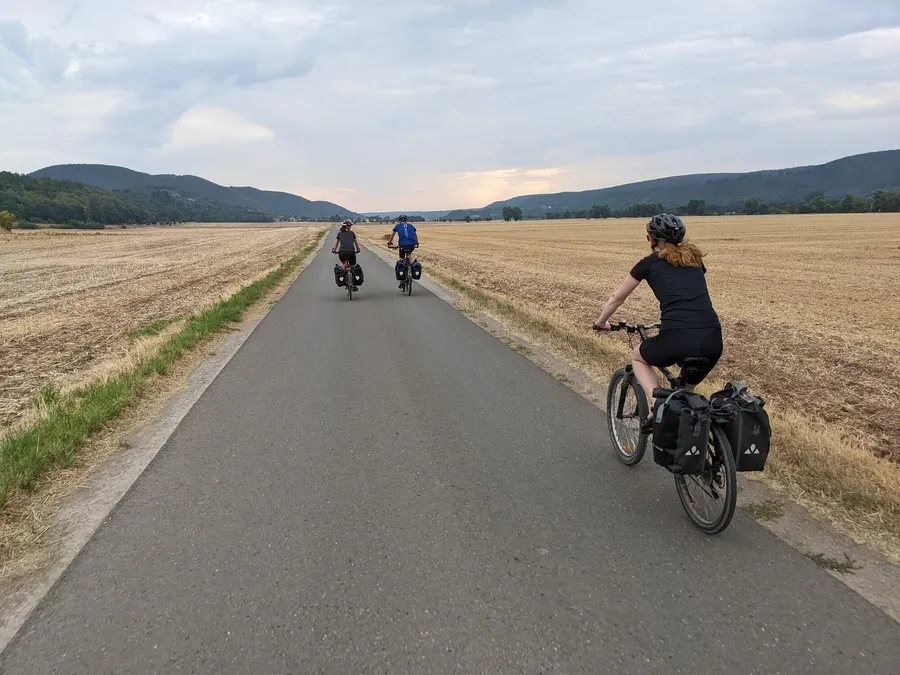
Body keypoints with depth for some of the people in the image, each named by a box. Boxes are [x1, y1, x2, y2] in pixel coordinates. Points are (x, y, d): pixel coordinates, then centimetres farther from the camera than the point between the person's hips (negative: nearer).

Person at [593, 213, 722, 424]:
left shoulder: (650, 263, 12)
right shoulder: (694, 259, 23)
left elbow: (617, 298, 24)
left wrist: (601, 321, 42)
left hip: (677, 340, -4)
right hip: (713, 342, 5)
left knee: (638, 356, 29)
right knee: (686, 393, 31)